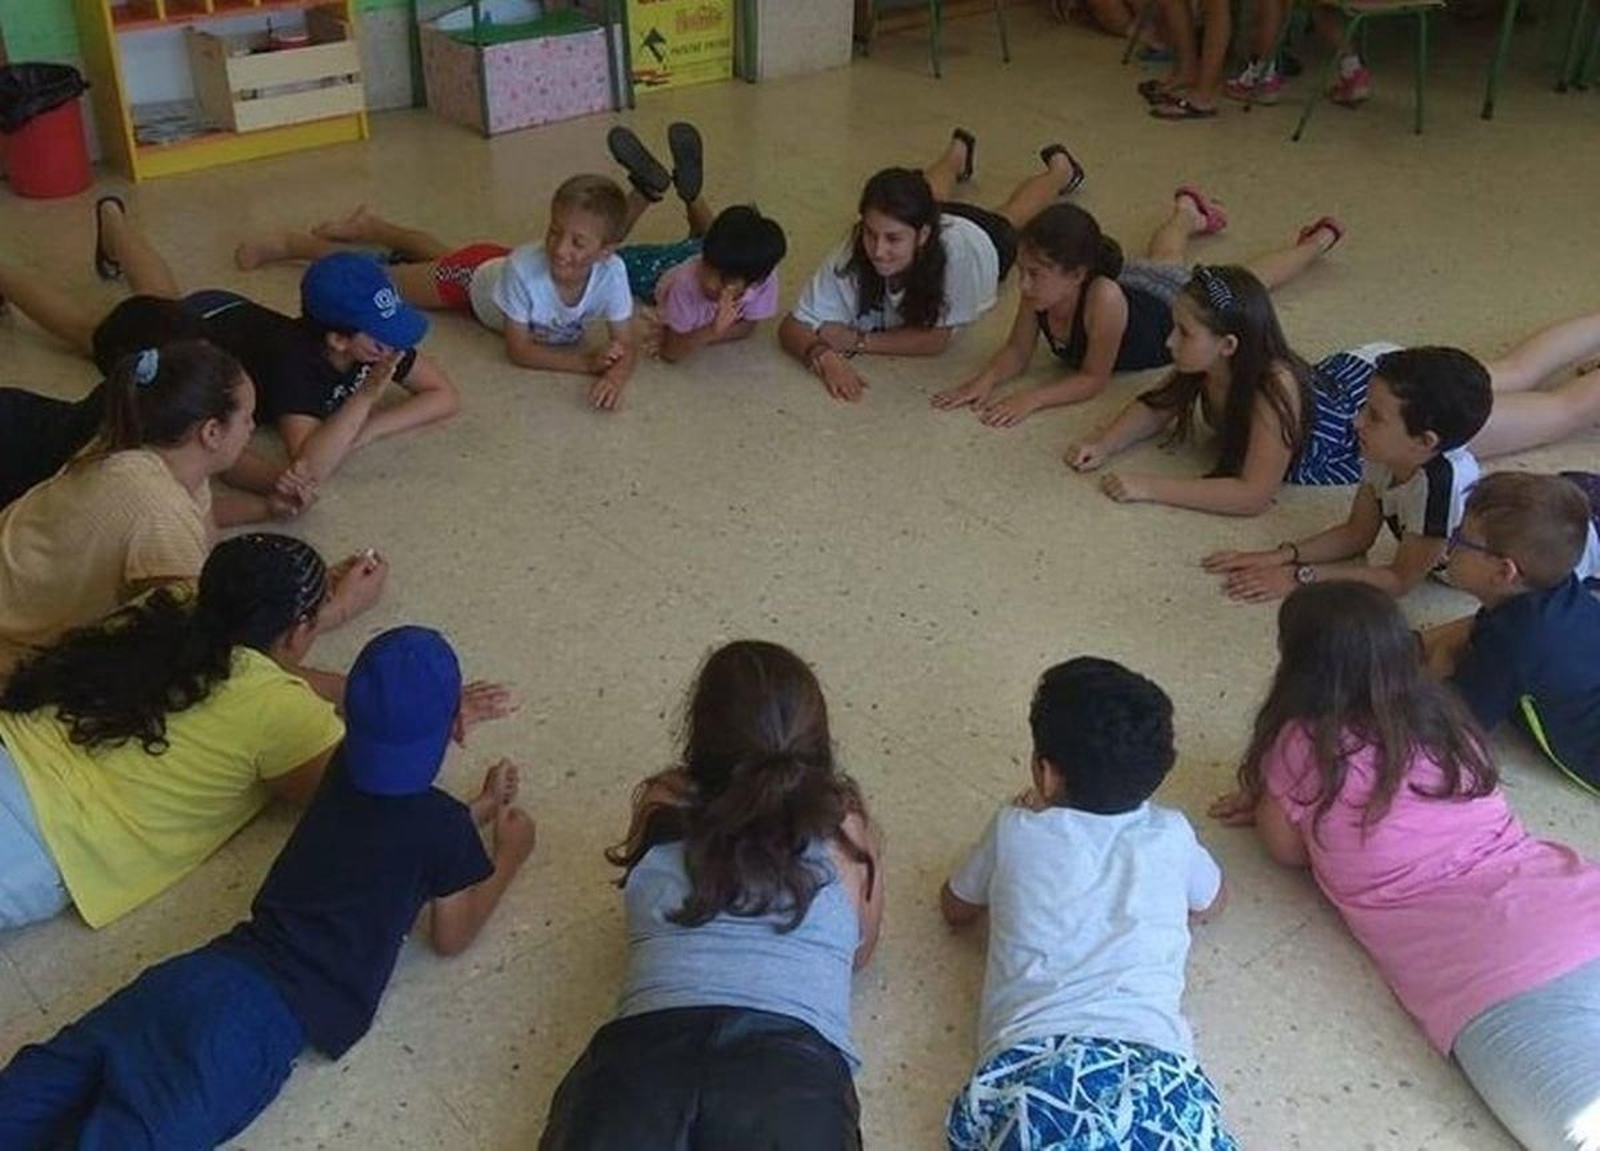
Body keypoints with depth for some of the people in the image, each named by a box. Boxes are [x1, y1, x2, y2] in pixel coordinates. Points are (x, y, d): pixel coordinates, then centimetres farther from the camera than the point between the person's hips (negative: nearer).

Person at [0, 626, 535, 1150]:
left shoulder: (345, 768, 13)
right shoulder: (445, 826, -4)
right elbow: (450, 938, 12)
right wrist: (509, 855, 24)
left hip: (209, 972, 6)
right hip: (266, 1023, -6)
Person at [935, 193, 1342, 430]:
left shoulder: (1103, 298, -49)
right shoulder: (1041, 290, -35)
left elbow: (1094, 379, -41)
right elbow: (1017, 352, -23)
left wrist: (1031, 399, -53)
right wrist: (987, 380, -43)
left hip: (1179, 297, -4)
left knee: (1246, 284, 26)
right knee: (1163, 256, 38)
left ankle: (1320, 239, 54)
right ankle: (1187, 212, 72)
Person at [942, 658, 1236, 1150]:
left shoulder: (1016, 831, 20)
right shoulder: (1170, 836, 23)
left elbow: (955, 909, 40)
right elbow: (1209, 904, 47)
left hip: (1030, 1057, -1)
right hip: (1151, 1057, 1)